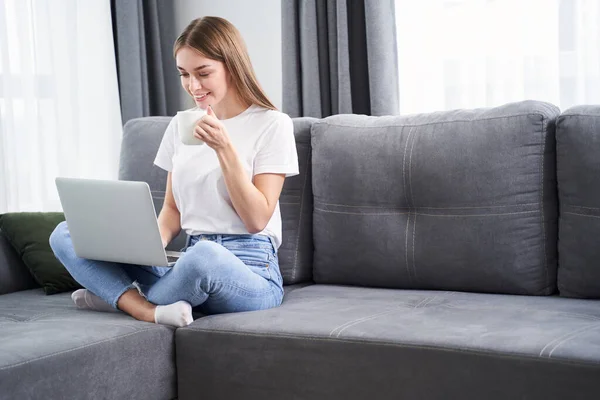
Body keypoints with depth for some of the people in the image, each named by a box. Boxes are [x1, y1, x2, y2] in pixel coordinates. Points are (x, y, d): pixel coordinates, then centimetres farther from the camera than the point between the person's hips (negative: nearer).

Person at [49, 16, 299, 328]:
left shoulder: (272, 124, -3)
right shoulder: (180, 126, 14)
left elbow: (257, 219, -7)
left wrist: (224, 148, -16)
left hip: (250, 271, -5)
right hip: (190, 265, 6)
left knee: (203, 255, -42)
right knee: (66, 234, -5)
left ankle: (121, 296, -12)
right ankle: (151, 311, -25)